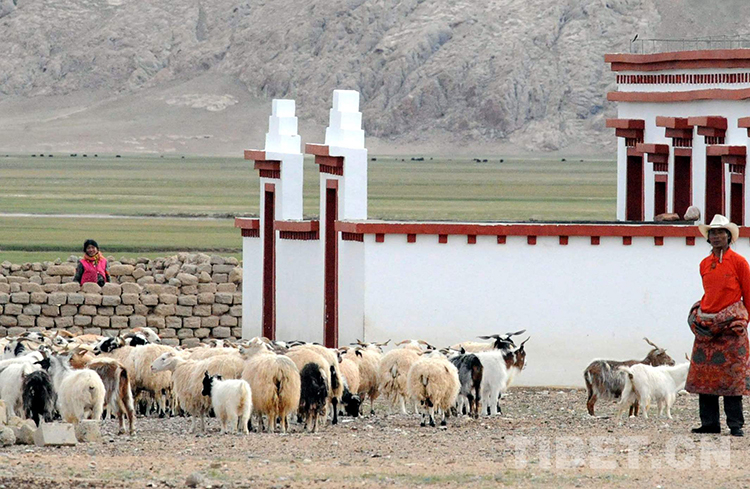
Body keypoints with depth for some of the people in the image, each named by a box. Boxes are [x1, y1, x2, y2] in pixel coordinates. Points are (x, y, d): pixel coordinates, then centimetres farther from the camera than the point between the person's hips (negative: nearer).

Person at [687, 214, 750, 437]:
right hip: (706, 325, 5)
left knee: (732, 376, -6)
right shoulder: (705, 265, 12)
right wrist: (697, 312, 13)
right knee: (704, 375, 2)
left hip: (730, 326, -5)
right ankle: (709, 422, 7)